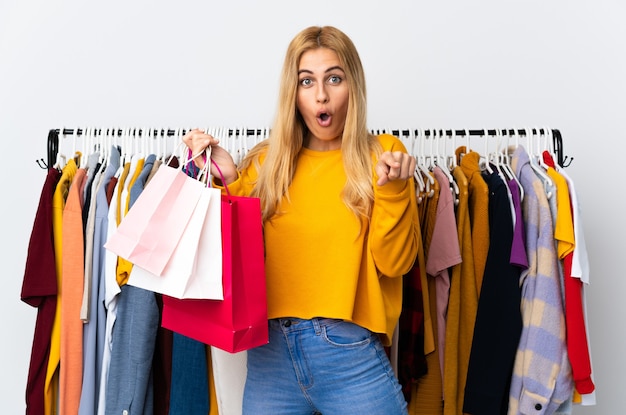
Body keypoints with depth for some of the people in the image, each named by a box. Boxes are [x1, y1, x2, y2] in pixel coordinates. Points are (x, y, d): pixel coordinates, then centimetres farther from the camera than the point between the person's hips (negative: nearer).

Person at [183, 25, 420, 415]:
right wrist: (228, 181, -5)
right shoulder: (266, 161, 5)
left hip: (351, 353, -2)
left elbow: (395, 262, -6)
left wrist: (391, 188, -19)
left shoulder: (383, 156, -1)